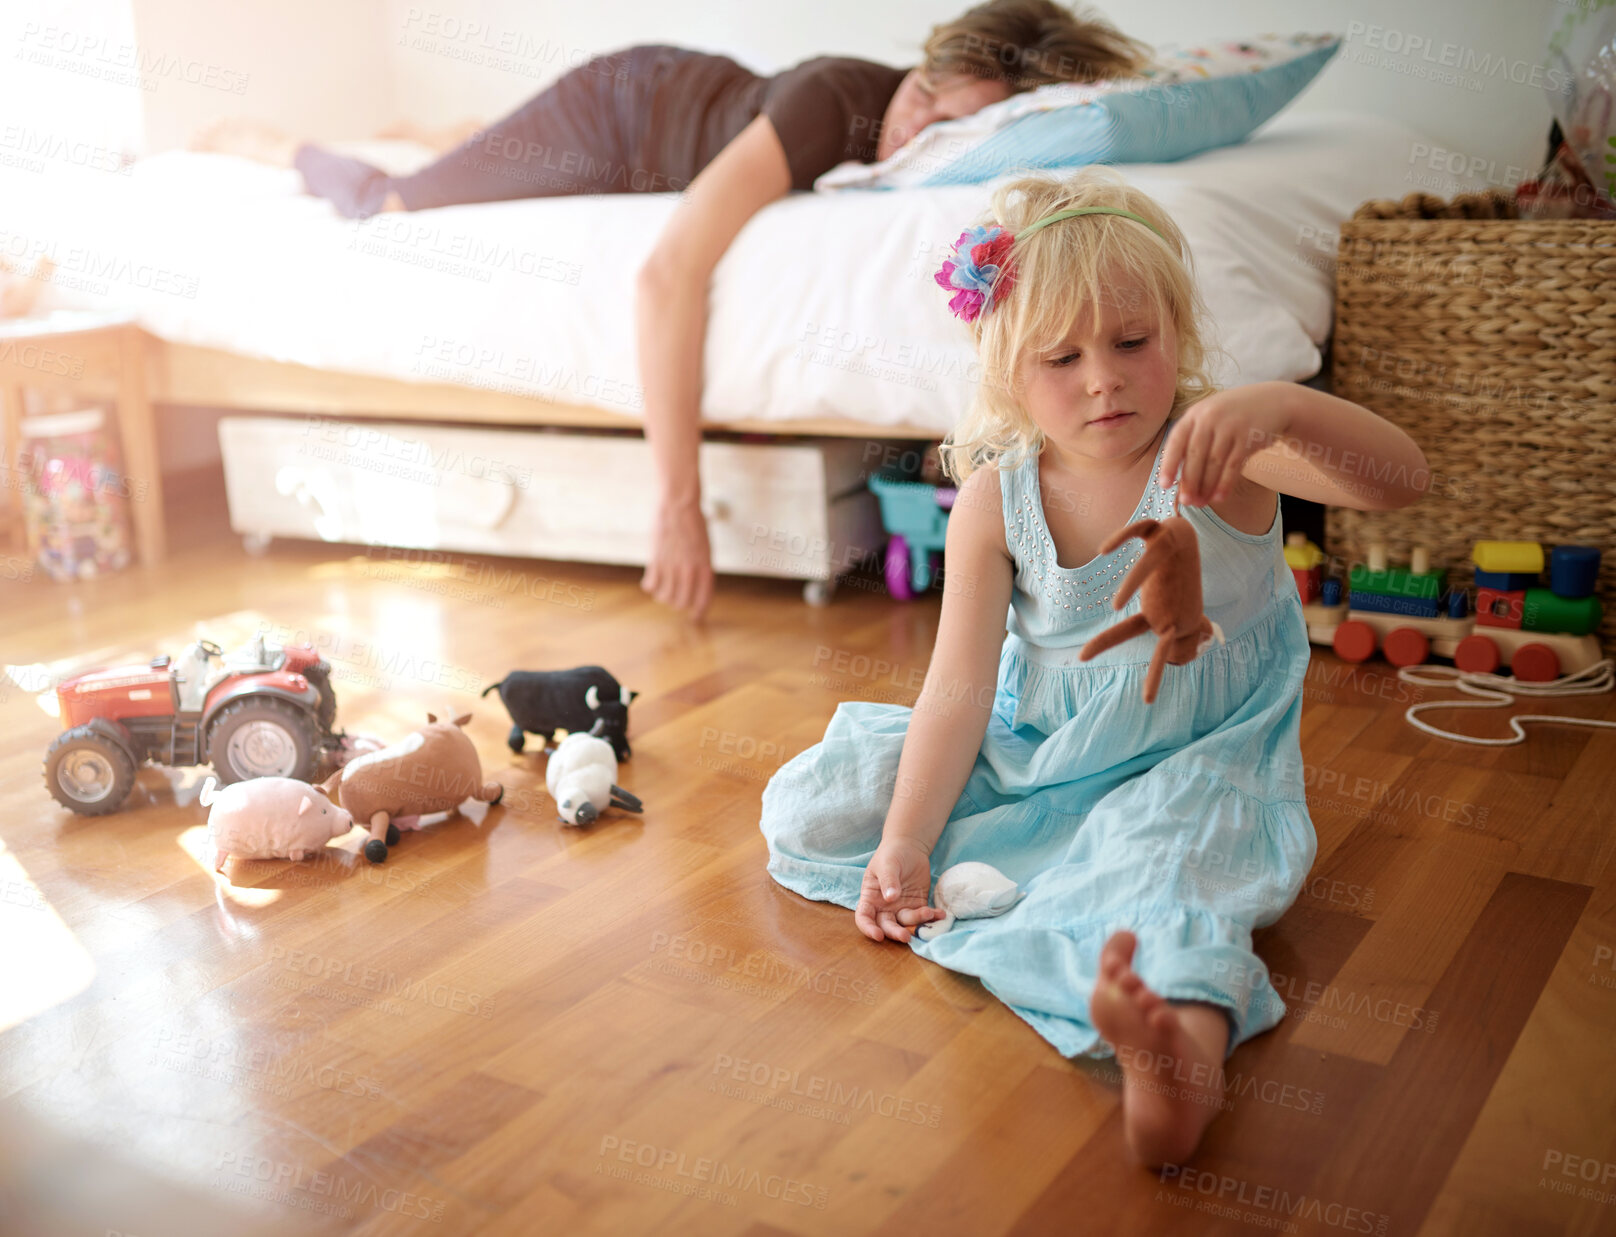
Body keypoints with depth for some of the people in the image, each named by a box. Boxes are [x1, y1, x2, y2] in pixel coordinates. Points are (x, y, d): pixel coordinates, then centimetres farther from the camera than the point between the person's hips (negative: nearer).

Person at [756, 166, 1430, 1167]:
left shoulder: (1222, 447, -16)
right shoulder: (996, 502, -10)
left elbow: (1403, 480, -32)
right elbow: (961, 686, -11)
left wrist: (1282, 406, -52)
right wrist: (905, 841, -19)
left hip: (1193, 757, -4)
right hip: (1028, 748, 5)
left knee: (1158, 855, -42)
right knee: (803, 811, -1)